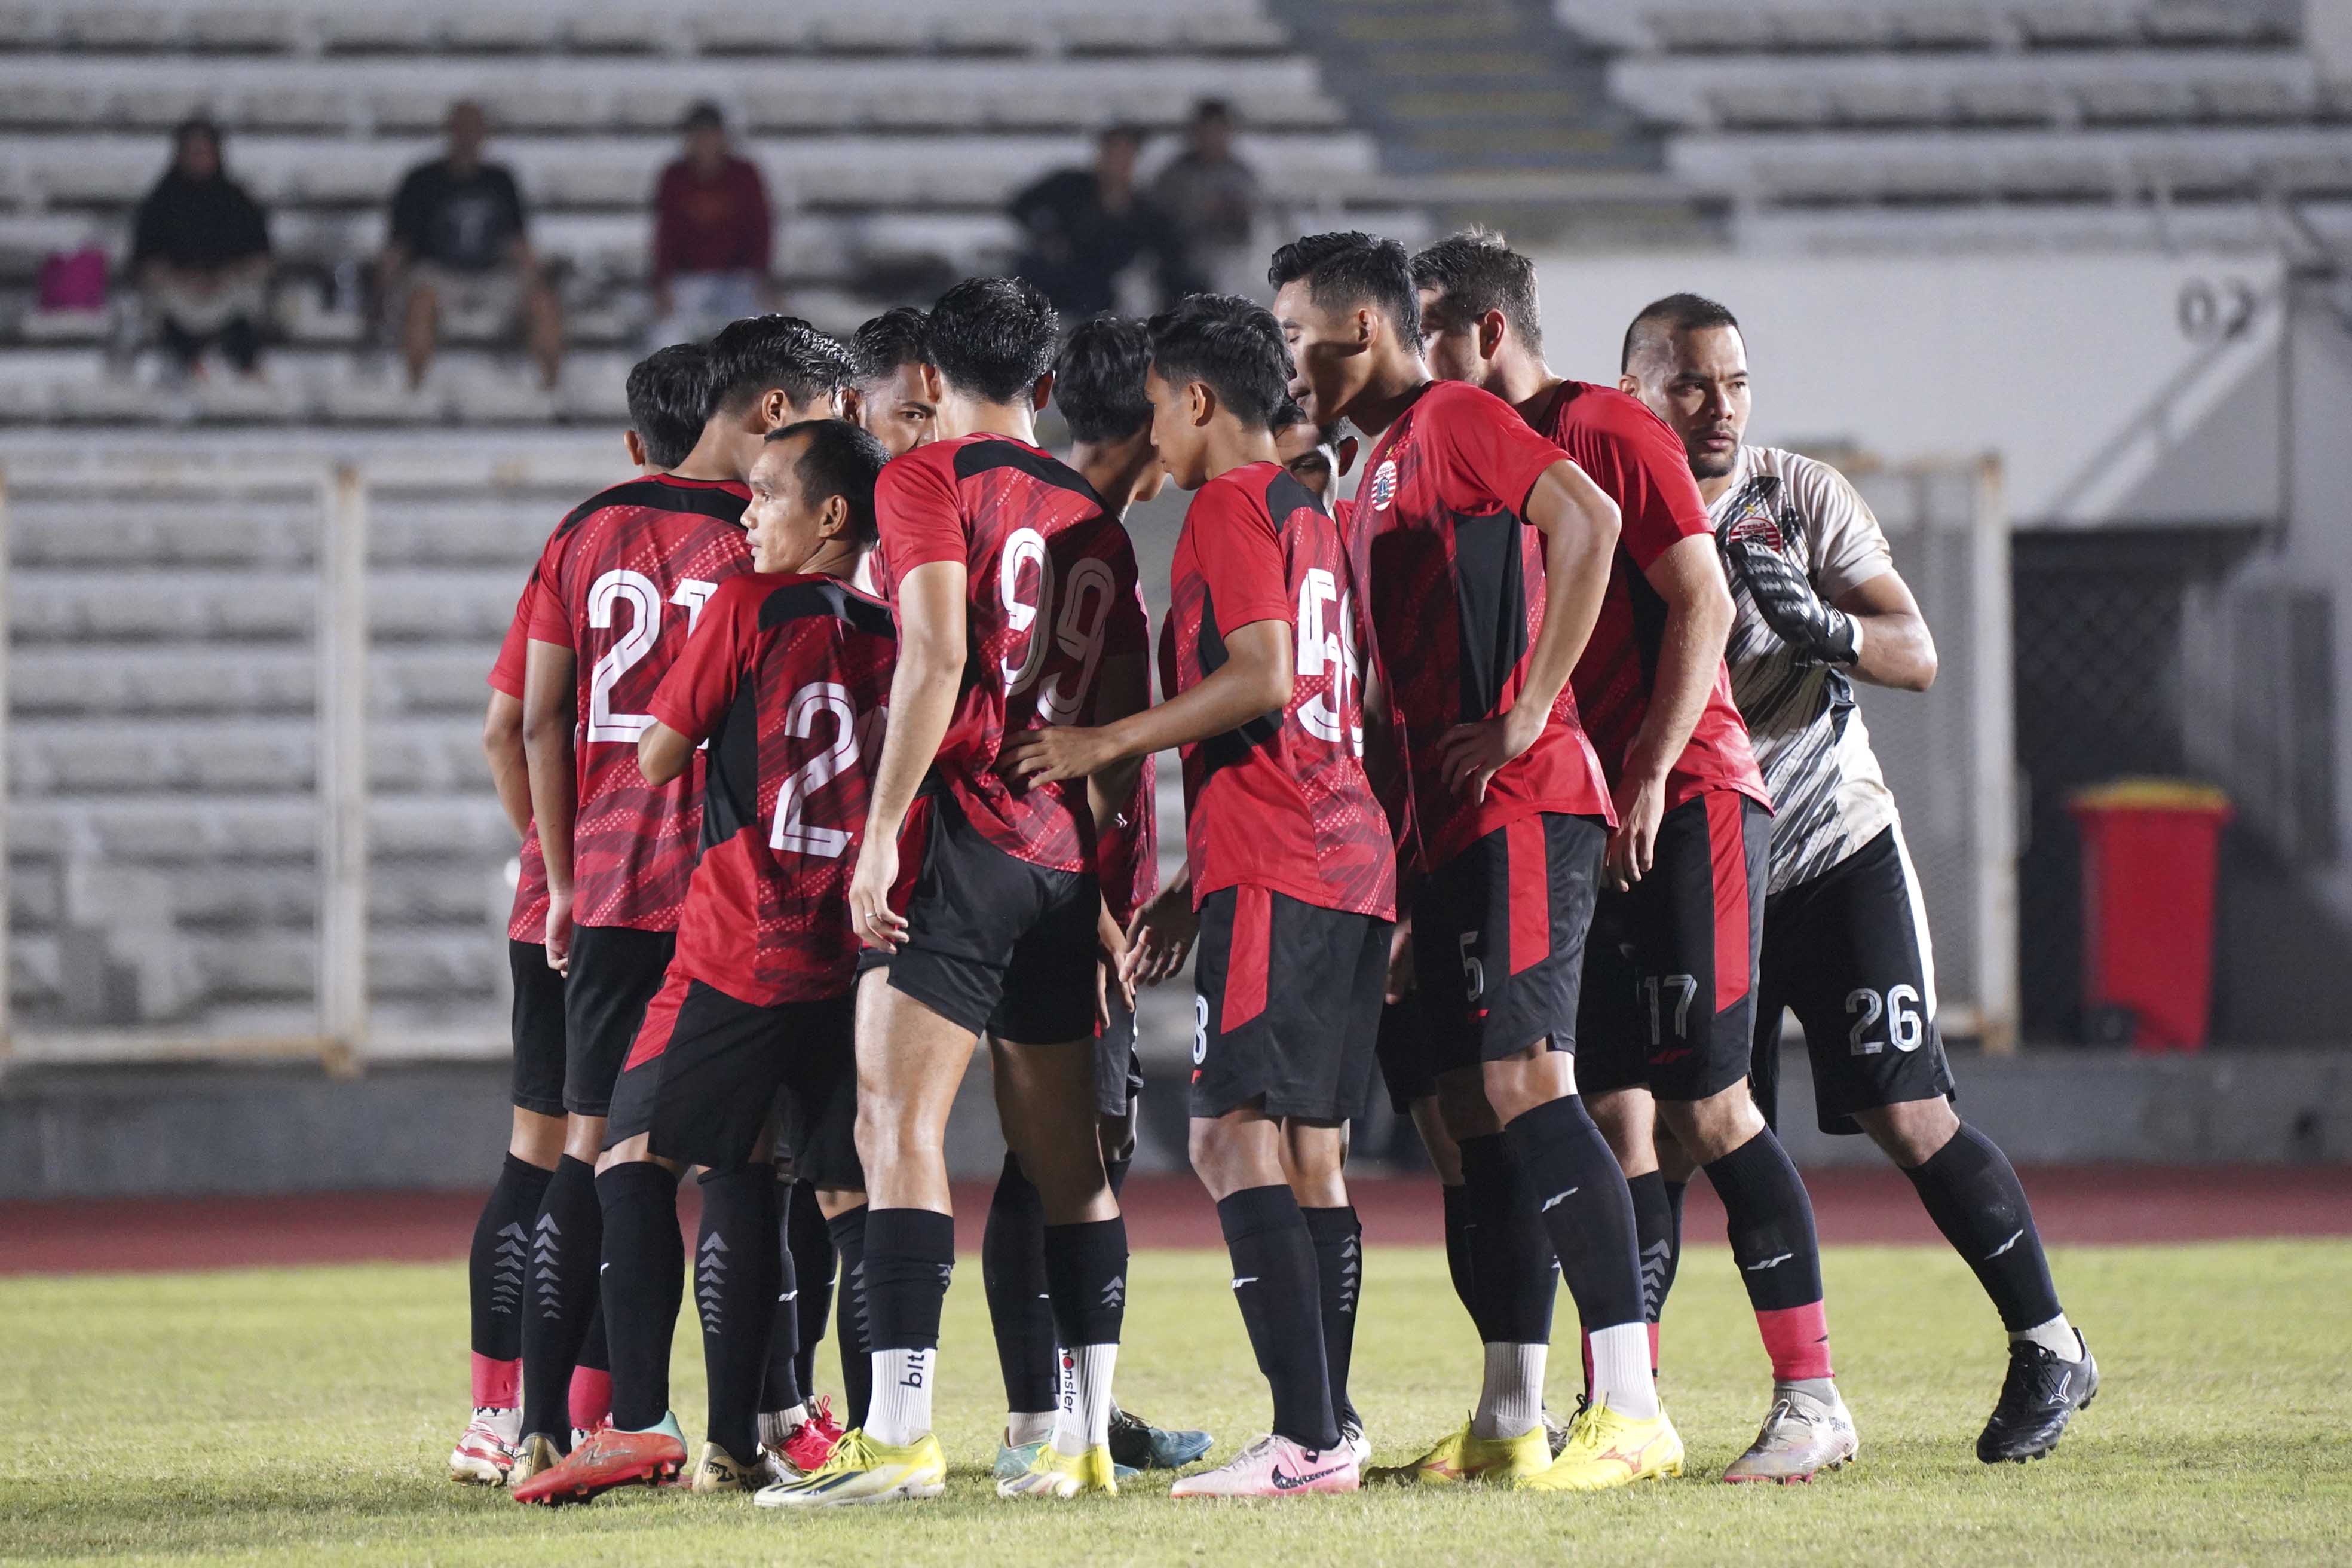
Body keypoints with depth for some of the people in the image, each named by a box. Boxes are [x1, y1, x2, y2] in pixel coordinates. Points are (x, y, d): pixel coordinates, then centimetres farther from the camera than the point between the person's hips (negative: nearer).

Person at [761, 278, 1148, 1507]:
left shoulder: (928, 482, -2)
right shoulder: (1094, 520, 18)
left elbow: (936, 660, -15)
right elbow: (1123, 723, 18)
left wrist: (883, 830, -15)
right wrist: (1109, 878, 26)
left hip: (959, 846, -7)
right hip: (1063, 856, 7)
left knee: (899, 1126, -12)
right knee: (1063, 1151, 10)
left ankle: (901, 1433, -22)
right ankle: (1085, 1437, 9)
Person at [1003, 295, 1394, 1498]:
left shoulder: (1230, 505, -5)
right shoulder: (1313, 517, 23)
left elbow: (1261, 677, -17)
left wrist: (1112, 742, -9)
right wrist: (1192, 885, 29)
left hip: (1272, 871, -10)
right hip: (1355, 863, 10)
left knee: (1235, 1137, -14)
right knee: (1308, 1150, 9)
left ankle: (1303, 1439, -23)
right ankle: (1327, 1435, 7)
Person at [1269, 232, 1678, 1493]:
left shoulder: (1457, 422, -4)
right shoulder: (1381, 470, 23)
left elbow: (1587, 521, -21)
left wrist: (1526, 717, -21)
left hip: (1524, 807, -10)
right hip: (1456, 823, 10)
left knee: (1523, 1079, -17)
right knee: (1473, 1103, 8)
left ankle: (1631, 1405, -21)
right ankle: (1511, 1420, 11)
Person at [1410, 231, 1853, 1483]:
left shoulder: (1607, 432, -7)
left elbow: (1701, 601, -12)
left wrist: (1653, 774, -16)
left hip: (1685, 803, -7)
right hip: (1584, 820, 7)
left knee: (1706, 1105, -9)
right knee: (1610, 1117, 4)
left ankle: (1812, 1400, -6)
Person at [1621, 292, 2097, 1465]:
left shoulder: (1804, 499, -4)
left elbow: (1917, 656, -9)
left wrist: (1821, 624, -28)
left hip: (1836, 852, -2)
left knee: (1908, 1116, -7)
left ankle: (2048, 1349, 5)